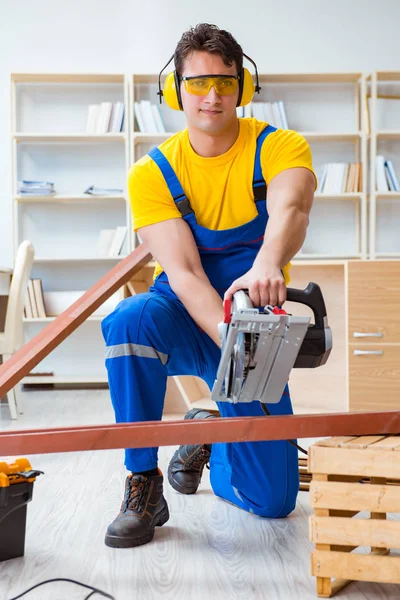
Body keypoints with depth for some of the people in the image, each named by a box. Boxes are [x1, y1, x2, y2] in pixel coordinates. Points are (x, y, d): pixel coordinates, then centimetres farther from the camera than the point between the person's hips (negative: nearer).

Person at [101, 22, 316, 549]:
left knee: (274, 501, -2)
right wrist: (232, 341, -37)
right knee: (129, 320, -39)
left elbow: (290, 211, -32)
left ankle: (207, 436, 32)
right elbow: (183, 273, -20)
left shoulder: (280, 147, -9)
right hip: (187, 322, 0)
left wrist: (267, 266, -56)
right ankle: (143, 488, -20)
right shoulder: (152, 174, -9)